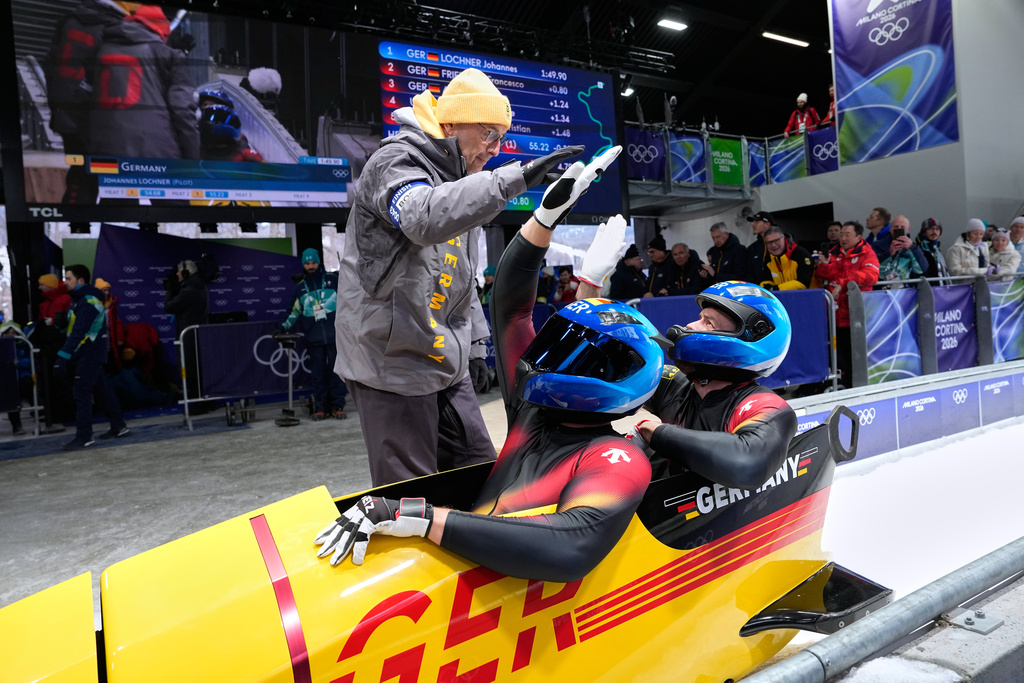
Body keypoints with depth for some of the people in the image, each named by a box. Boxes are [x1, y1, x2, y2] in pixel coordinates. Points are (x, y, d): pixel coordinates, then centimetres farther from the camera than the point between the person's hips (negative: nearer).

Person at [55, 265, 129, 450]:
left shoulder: (89, 302, -18)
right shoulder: (79, 299, 13)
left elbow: (78, 332, -26)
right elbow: (73, 329, 16)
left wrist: (63, 357, -31)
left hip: (90, 353, -10)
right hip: (89, 353, 10)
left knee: (81, 392, -9)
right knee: (101, 389, 14)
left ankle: (84, 436, -5)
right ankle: (118, 426, 23)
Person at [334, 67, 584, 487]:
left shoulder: (457, 179, 17)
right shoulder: (395, 162, -11)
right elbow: (427, 219, -36)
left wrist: (473, 344, 20)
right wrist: (514, 178, -39)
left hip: (445, 361, 9)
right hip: (393, 361, -9)